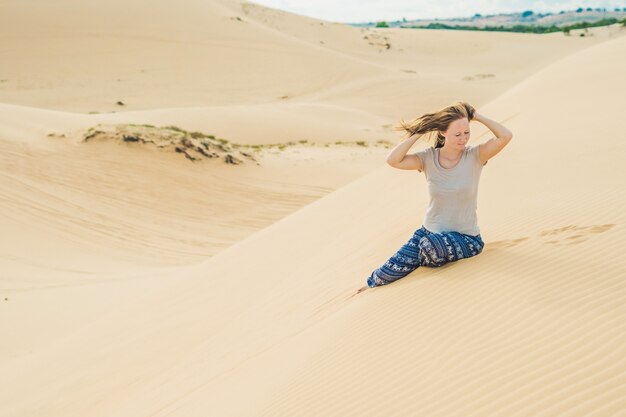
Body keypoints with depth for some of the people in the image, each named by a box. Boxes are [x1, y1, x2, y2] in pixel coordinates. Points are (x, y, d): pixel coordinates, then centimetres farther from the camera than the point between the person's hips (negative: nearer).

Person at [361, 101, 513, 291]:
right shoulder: (428, 157, -4)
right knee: (385, 277, -8)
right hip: (429, 232, 2)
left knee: (431, 246, -37)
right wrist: (420, 132, -16)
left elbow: (506, 136, -23)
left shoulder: (474, 156, -9)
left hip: (465, 238, -2)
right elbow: (392, 160, -18)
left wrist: (476, 116, -14)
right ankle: (371, 286, 29)